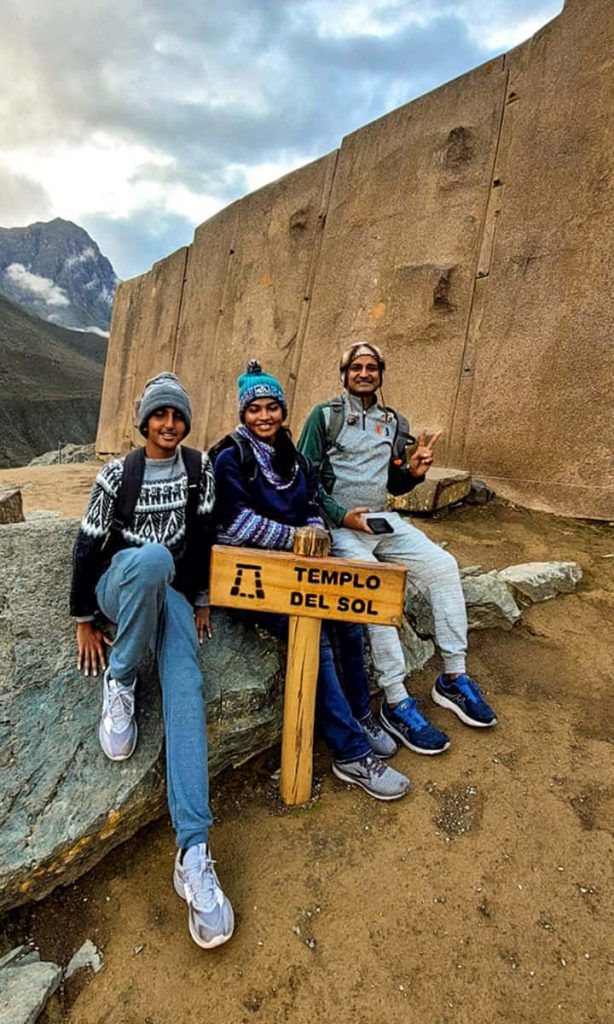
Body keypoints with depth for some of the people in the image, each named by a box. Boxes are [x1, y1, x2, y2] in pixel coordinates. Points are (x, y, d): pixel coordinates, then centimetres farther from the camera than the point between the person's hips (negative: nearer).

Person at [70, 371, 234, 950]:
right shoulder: (117, 474, -3)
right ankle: (120, 680, -18)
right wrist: (84, 621, -1)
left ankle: (193, 852, -33)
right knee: (152, 558, -40)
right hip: (120, 583, -1)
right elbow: (87, 546, -1)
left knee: (185, 686, -26)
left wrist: (200, 600, 6)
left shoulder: (199, 467, 3)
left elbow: (203, 536, 7)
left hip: (171, 591, 2)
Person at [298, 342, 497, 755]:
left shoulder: (394, 422, 17)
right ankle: (397, 703, -19)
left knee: (443, 565, -13)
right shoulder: (325, 415, 1)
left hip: (381, 519, 6)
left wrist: (414, 472, -2)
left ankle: (454, 678, -3)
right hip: (339, 523, -5)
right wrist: (341, 515, -17)